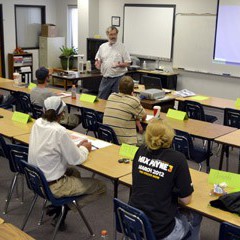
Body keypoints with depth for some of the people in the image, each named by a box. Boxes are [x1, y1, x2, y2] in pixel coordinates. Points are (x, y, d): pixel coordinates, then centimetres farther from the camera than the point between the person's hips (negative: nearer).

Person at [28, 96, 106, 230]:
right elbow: (76, 160, -17)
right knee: (101, 187, 1)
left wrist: (77, 146, 8)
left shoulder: (38, 123, -3)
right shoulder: (59, 131, -26)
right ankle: (64, 208, 3)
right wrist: (85, 148, 3)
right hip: (53, 185, -8)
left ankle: (57, 206, 18)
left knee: (74, 172, 33)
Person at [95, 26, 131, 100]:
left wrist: (119, 65, -22)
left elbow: (127, 63, -2)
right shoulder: (102, 46, 9)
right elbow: (98, 60, 15)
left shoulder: (121, 47, -1)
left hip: (118, 78, -3)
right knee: (101, 99, 6)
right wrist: (97, 63, -8)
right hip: (105, 78, 3)